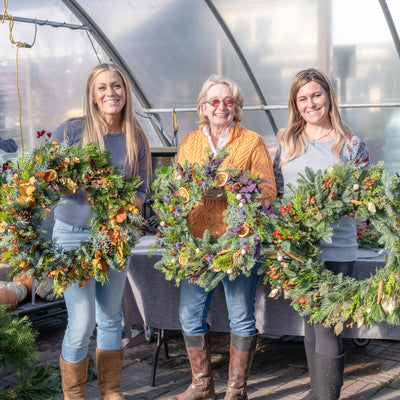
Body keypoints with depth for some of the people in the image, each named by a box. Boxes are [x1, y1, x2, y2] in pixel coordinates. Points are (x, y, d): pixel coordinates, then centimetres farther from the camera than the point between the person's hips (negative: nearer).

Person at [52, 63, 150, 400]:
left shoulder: (136, 138, 3)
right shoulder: (72, 131, -7)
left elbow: (142, 188, 6)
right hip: (75, 235, -3)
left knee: (111, 318, 14)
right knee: (82, 323, -5)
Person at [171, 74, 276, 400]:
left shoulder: (252, 142, 2)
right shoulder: (188, 143, 14)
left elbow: (268, 191, -5)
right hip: (197, 240, 4)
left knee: (241, 318, 2)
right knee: (190, 316, 7)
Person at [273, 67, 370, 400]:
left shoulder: (351, 144, -1)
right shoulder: (287, 142, 9)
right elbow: (276, 191, 14)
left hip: (335, 251, -4)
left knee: (327, 332, -8)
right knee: (311, 331, 15)